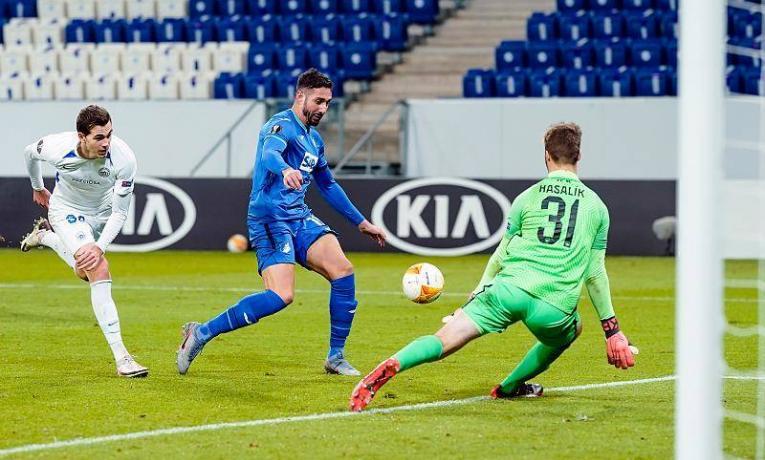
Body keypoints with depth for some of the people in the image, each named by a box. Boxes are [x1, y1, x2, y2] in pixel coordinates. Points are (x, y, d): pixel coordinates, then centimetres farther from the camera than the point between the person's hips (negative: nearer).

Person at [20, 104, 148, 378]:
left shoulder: (124, 158, -32)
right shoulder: (57, 148, -31)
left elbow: (120, 213, -24)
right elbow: (30, 153, -4)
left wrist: (99, 246, -36)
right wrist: (37, 187, 13)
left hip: (102, 213, 3)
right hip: (67, 210, -3)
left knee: (86, 271, 22)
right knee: (99, 270, -23)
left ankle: (44, 236, 51)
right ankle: (121, 358, -27)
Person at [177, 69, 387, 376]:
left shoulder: (314, 139, 19)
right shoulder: (281, 126, -9)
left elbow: (328, 186, 32)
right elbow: (269, 153, -32)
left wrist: (361, 223, 33)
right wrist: (285, 170, -56)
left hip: (300, 218, 8)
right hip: (271, 219, -8)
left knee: (343, 272, -10)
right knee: (281, 296, -22)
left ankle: (336, 357, 1)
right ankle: (202, 333, -11)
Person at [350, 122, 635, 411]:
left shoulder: (528, 197, 14)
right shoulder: (596, 206, 14)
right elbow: (595, 273, 15)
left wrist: (481, 287, 36)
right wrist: (612, 329, 21)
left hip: (509, 288, 0)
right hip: (556, 307, 0)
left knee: (445, 340, -5)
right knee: (571, 331, 35)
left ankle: (391, 366, -31)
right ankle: (510, 386, 35)